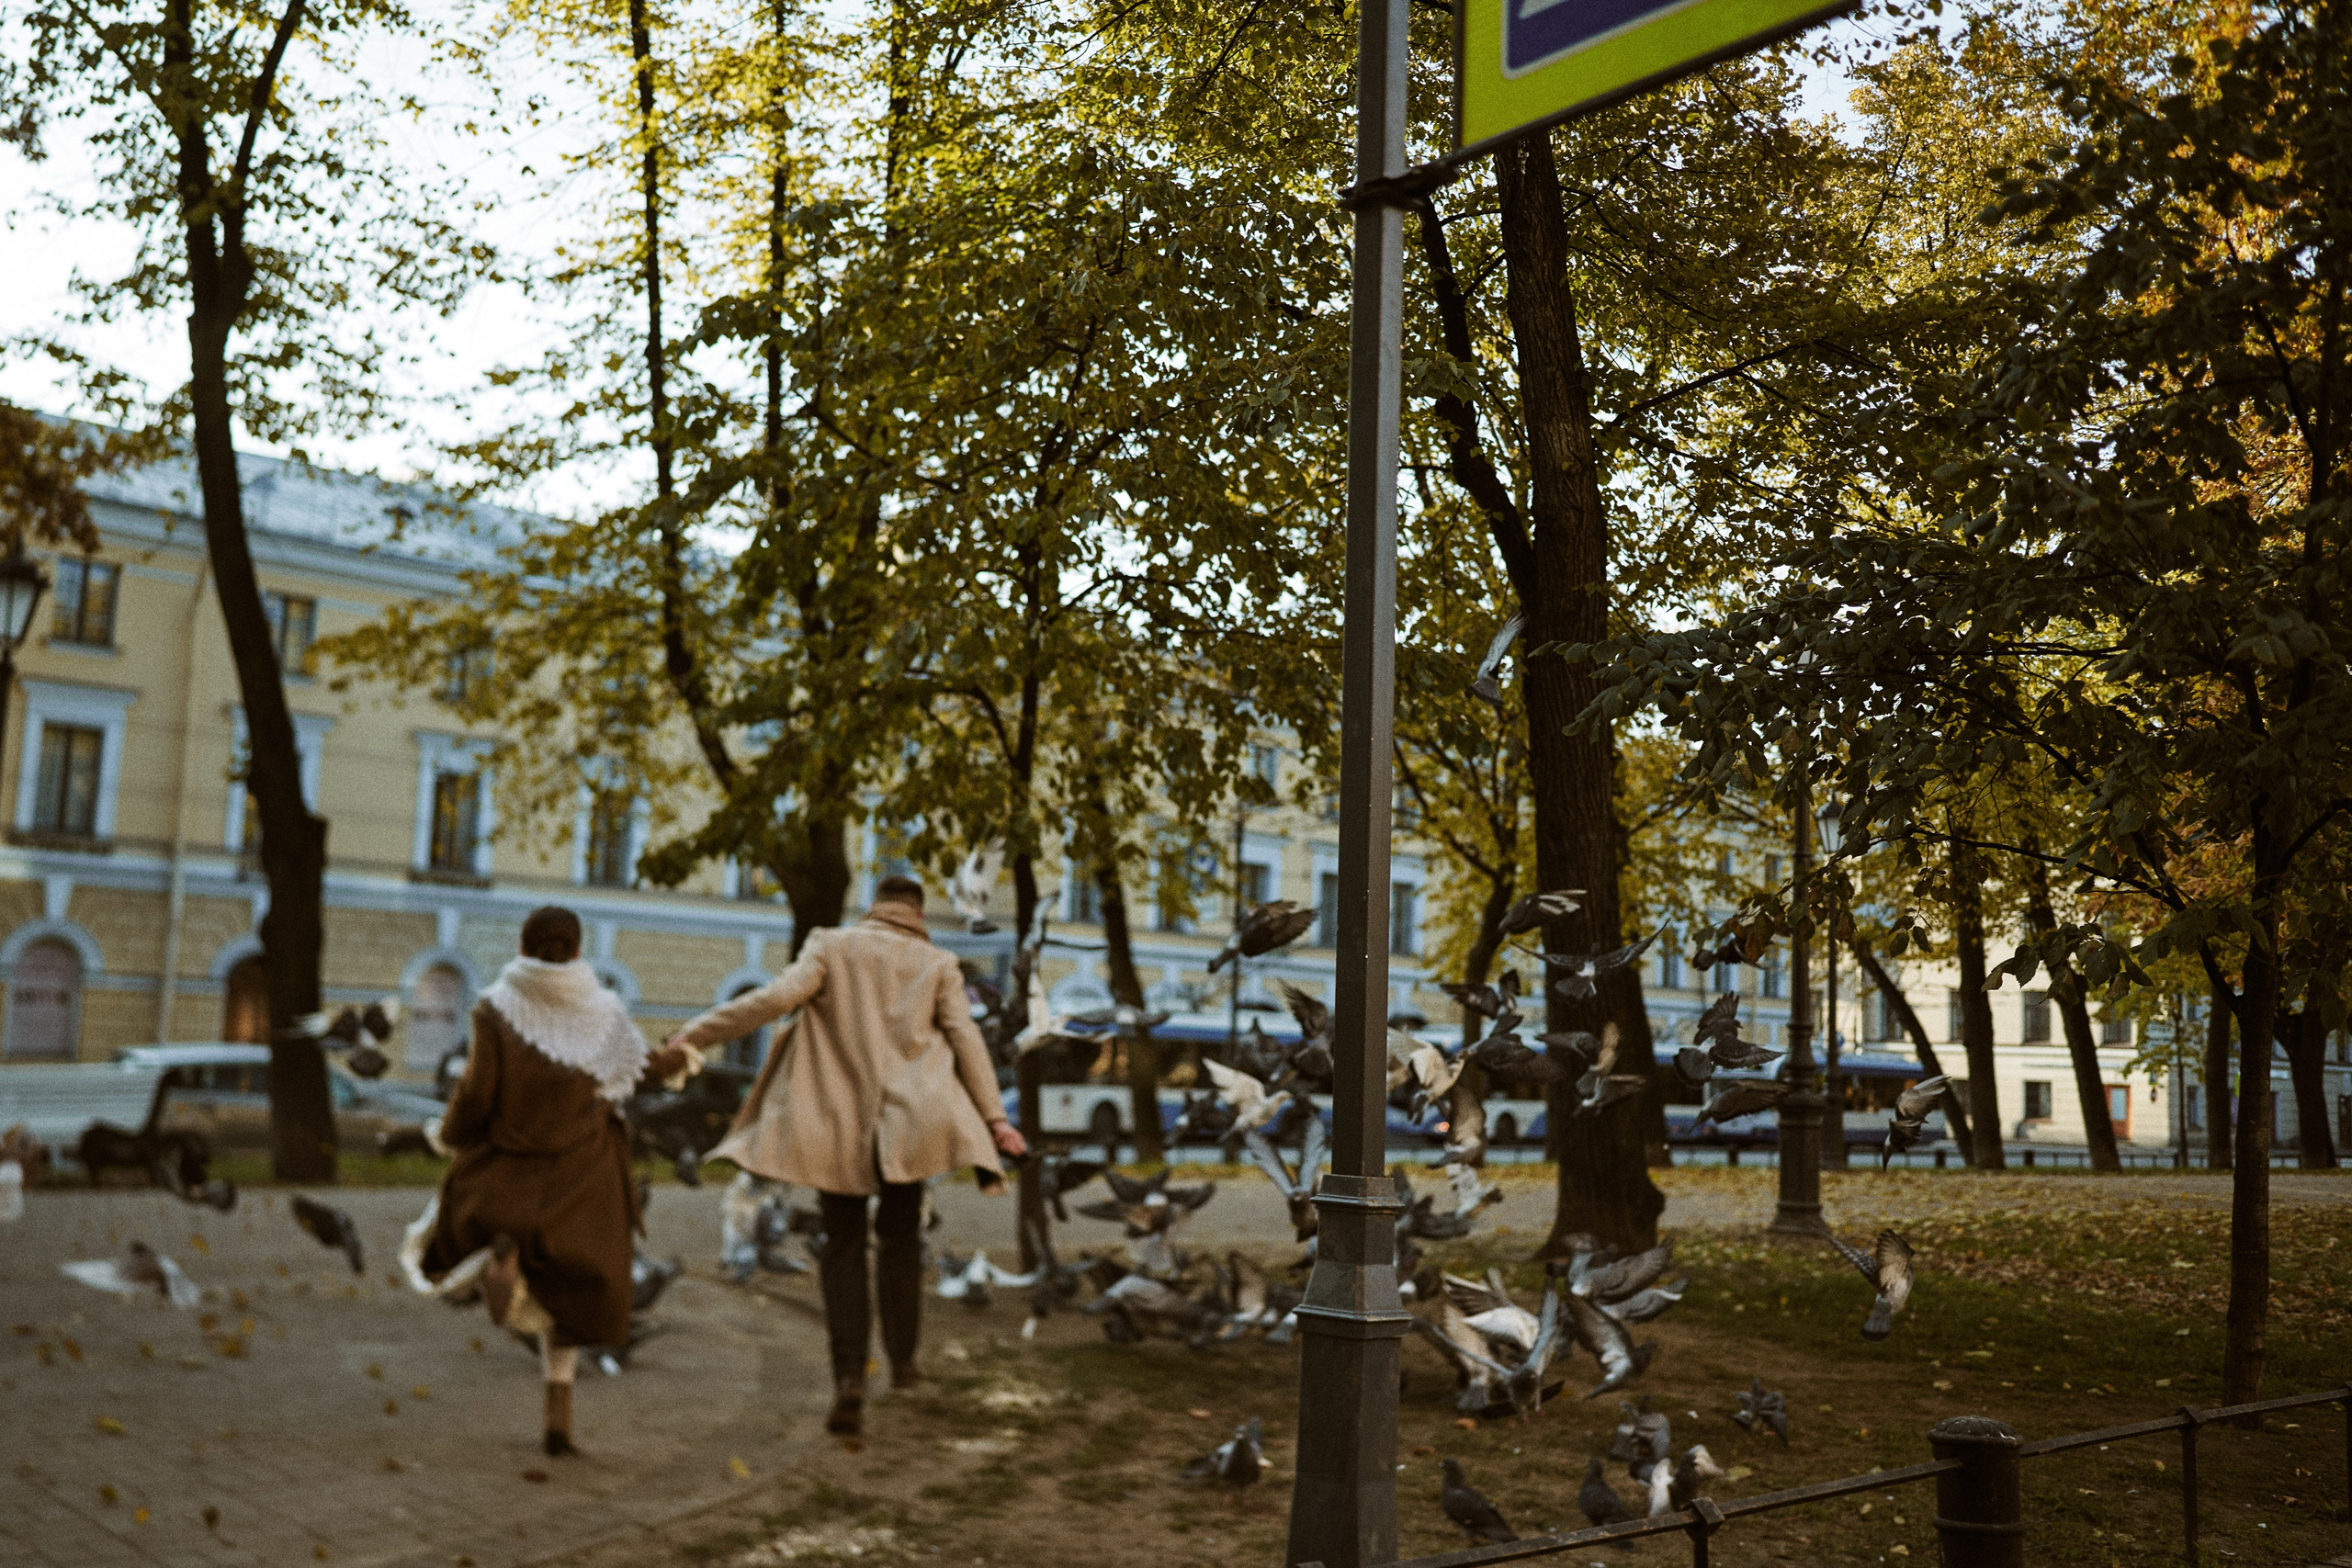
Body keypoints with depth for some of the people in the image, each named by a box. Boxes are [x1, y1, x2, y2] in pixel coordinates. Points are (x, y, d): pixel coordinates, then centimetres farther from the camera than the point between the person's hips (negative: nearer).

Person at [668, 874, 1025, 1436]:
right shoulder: (938, 964, 7)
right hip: (909, 1120, 1)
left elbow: (777, 996, -8)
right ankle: (902, 1359, 24)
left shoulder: (832, 946, 4)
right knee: (900, 1237, 19)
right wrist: (994, 1118, -2)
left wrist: (695, 1032, -3)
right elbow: (966, 1040, 0)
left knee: (843, 1246, 6)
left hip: (838, 1124, -1)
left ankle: (850, 1377, -6)